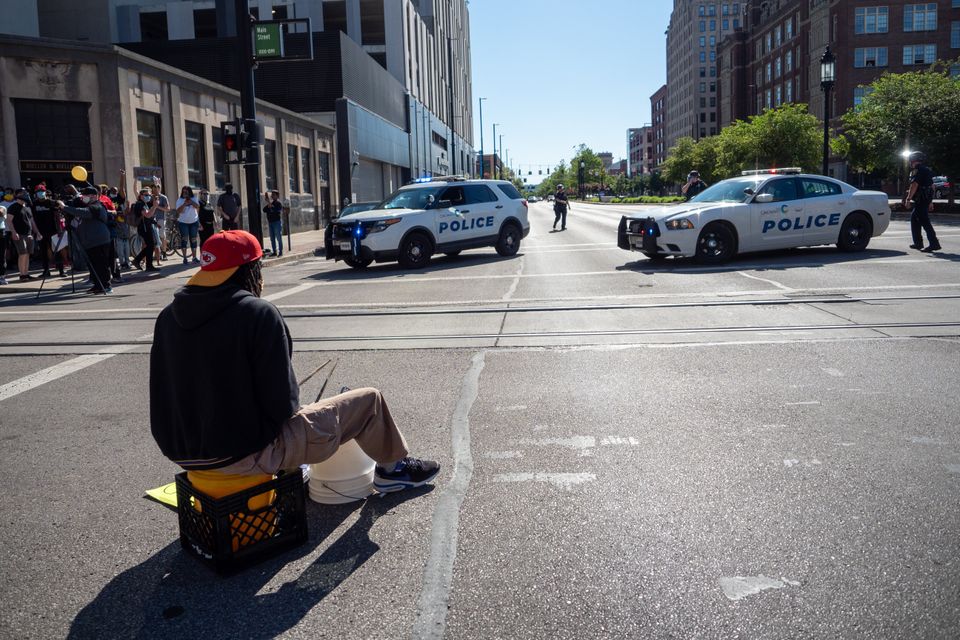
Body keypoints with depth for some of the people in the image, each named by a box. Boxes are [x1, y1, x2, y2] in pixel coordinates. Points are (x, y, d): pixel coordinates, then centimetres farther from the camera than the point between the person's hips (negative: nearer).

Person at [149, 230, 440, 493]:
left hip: (182, 454, 7)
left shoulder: (168, 317, 0)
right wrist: (290, 407, 4)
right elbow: (281, 404, -19)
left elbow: (164, 398, 8)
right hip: (248, 455, -7)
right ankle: (394, 467, 32)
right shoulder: (258, 313, -20)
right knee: (368, 401, 7)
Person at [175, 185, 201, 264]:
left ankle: (194, 257, 12)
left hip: (194, 222, 2)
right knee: (184, 239, -8)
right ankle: (184, 257, -4)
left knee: (193, 240, 6)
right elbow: (178, 211, -11)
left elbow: (197, 206, -13)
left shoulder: (194, 199, 4)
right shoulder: (179, 200, 0)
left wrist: (190, 201, -27)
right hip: (183, 222, -2)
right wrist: (184, 204, -24)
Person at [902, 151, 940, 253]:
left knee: (925, 222, -11)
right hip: (927, 199, 10)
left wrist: (908, 198, -18)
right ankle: (918, 243, 23)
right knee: (914, 218, 20)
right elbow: (932, 186, 24)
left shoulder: (917, 170, -11)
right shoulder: (927, 170, 20)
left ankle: (934, 244, -16)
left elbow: (914, 185, -20)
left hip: (920, 199, -10)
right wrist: (930, 201, 28)